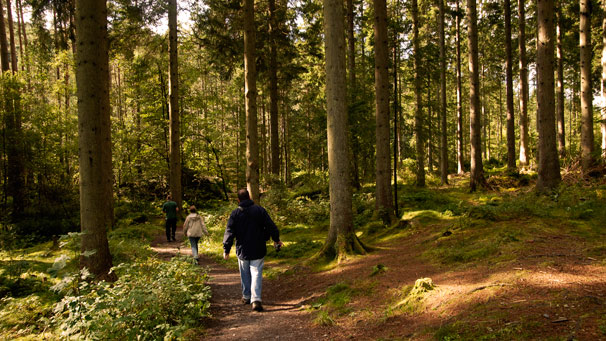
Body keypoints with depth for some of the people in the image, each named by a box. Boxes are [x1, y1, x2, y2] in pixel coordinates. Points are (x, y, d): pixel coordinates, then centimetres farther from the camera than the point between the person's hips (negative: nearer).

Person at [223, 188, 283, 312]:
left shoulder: (235, 214, -5)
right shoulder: (260, 210, -4)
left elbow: (229, 233, -6)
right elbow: (271, 226, -2)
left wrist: (226, 250, -1)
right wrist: (276, 240, 12)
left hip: (242, 251, 1)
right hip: (258, 251, 0)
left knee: (245, 274, 18)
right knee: (256, 274, -1)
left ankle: (246, 296, 30)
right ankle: (256, 300, -14)